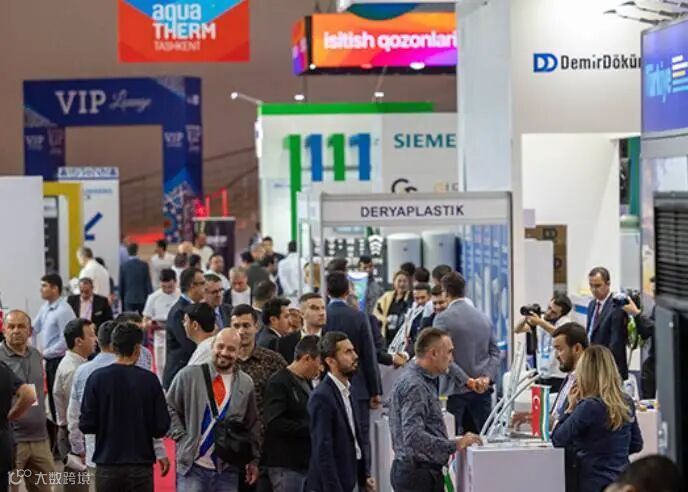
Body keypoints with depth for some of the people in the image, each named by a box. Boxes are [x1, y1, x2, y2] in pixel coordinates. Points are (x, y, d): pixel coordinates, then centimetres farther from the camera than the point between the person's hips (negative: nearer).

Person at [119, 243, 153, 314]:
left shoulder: (123, 266, -3)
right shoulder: (144, 265, -5)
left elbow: (121, 284, 3)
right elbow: (148, 283, -3)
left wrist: (122, 298, 14)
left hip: (129, 299, 0)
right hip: (142, 299, 0)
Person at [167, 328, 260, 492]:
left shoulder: (245, 384, 8)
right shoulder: (189, 375, -1)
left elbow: (251, 426, 14)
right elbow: (170, 409, 5)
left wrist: (253, 460, 12)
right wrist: (181, 436, -5)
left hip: (228, 471, 3)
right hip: (192, 466, -3)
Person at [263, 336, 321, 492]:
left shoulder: (306, 382, 16)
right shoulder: (279, 383, -13)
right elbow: (274, 423, -22)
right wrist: (310, 428, -21)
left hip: (307, 461, 9)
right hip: (286, 465, -9)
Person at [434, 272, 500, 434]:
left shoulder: (443, 319, -7)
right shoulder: (483, 317, 11)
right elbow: (495, 352, 9)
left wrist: (467, 380, -13)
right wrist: (487, 377, -2)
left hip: (455, 390, -5)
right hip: (483, 390, 5)